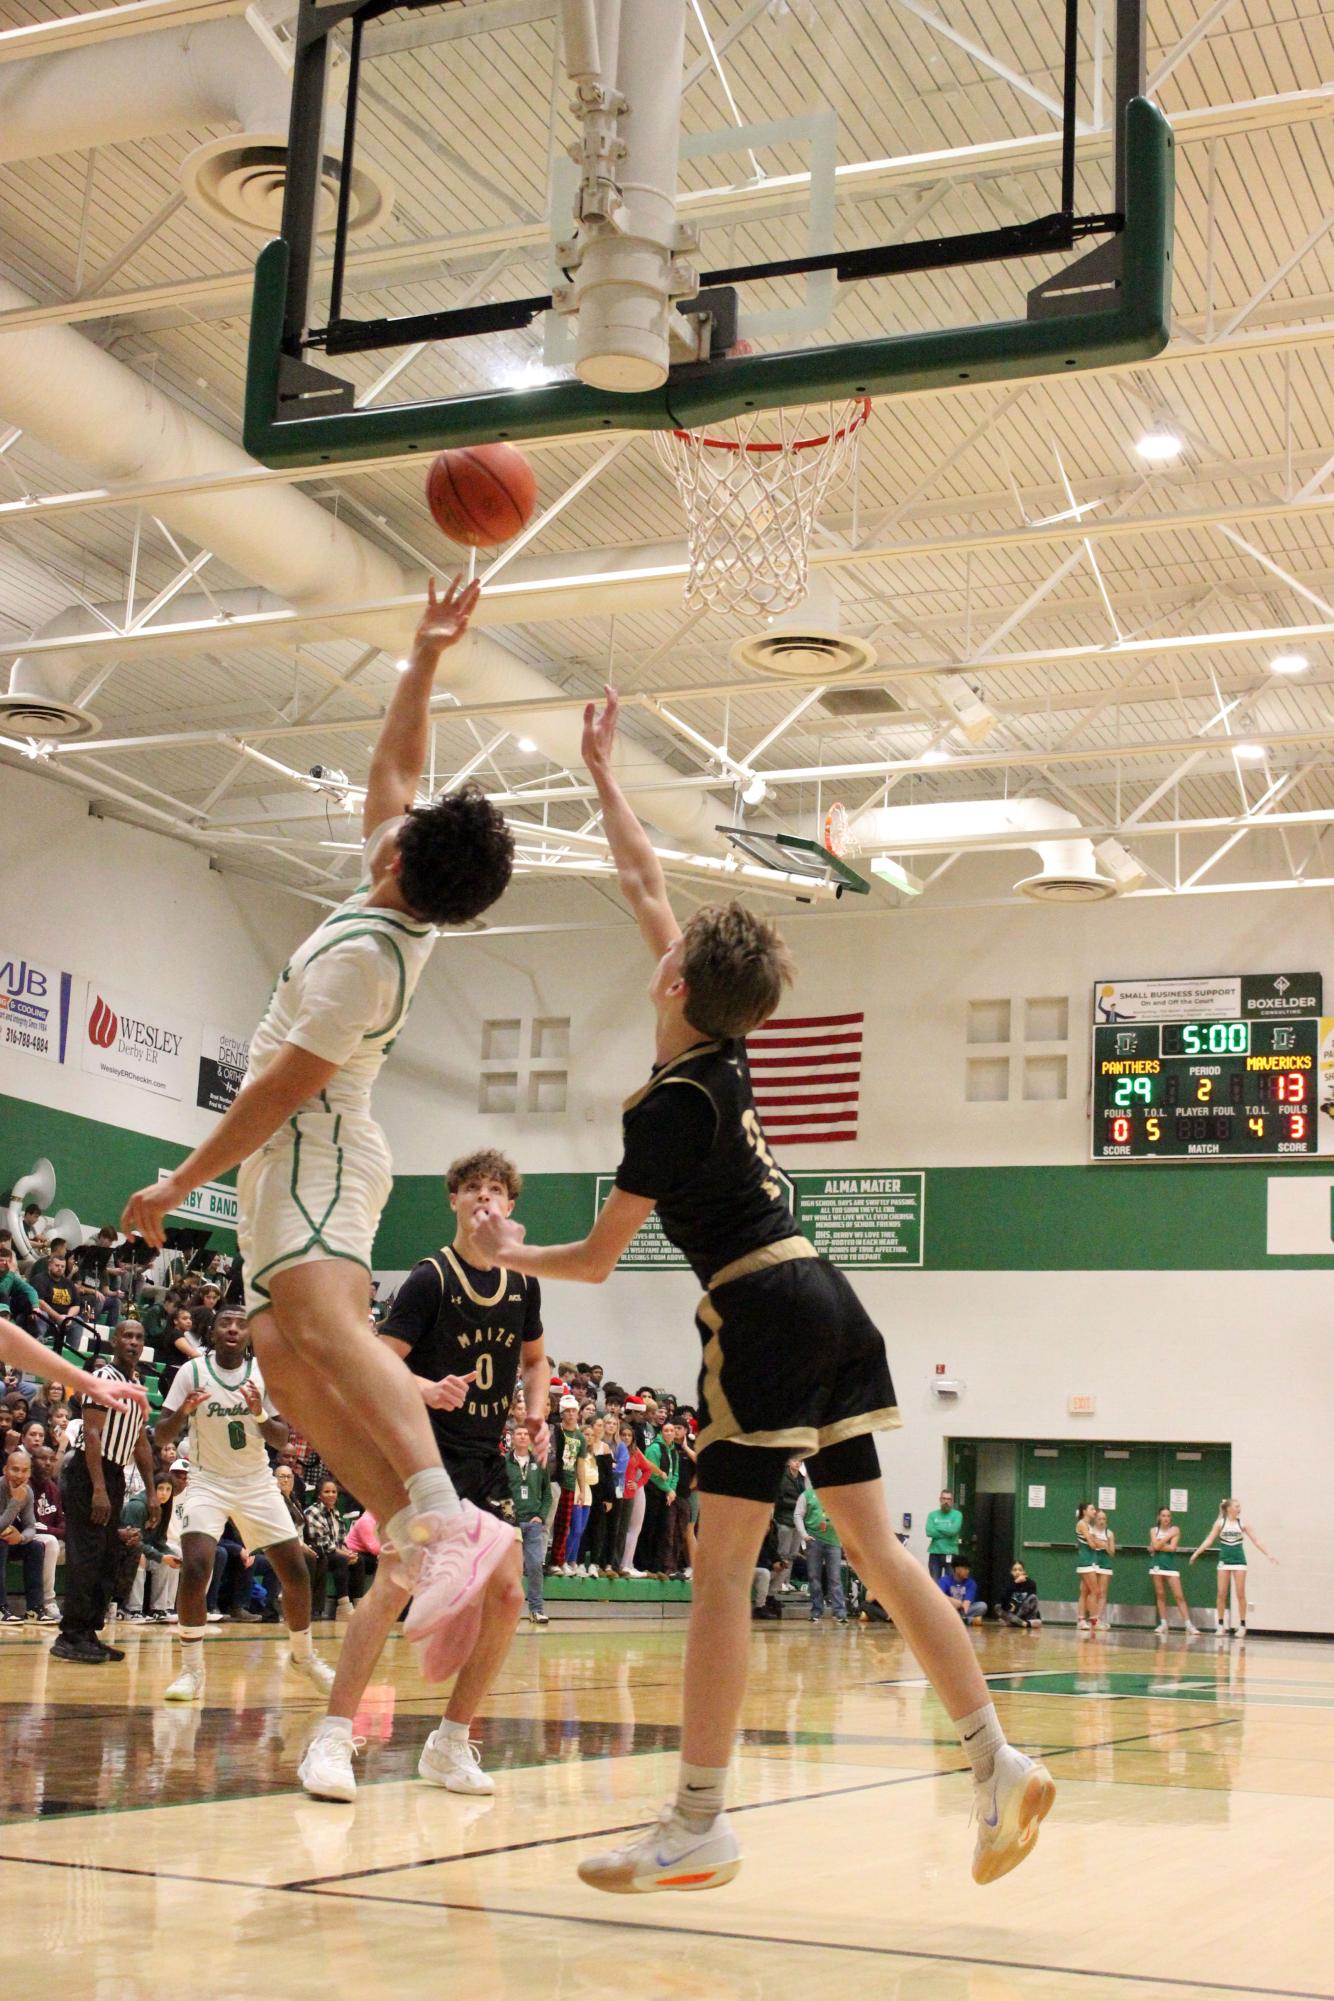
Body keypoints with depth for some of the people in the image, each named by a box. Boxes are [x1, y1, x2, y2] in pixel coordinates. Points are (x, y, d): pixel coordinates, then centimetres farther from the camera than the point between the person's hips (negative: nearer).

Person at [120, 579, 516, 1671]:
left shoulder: (362, 954, -19)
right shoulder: (413, 912, 5)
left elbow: (278, 1091, -18)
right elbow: (394, 764, 21)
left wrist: (178, 1186, -11)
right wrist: (425, 659, 19)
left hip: (311, 1151, -10)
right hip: (311, 1157, 10)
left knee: (319, 1320, -31)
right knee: (289, 1357, -1)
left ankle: (447, 1520, -48)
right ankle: (417, 1540, -10)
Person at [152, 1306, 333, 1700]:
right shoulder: (192, 1372, -8)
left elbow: (282, 1441, -5)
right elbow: (162, 1437, -7)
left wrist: (260, 1413, -25)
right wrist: (183, 1412, -28)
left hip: (257, 1484, 3)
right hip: (208, 1482, -2)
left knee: (296, 1574, 3)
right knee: (194, 1569, -23)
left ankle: (302, 1655, 26)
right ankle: (192, 1670, -9)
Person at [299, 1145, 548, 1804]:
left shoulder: (521, 1285, 8)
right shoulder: (431, 1278, -9)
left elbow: (534, 1359, 25)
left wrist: (536, 1417, 7)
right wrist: (428, 1389, -31)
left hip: (487, 1461, 6)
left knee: (506, 1595, -2)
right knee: (394, 1584, -20)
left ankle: (450, 1744, 11)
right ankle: (331, 1741, -15)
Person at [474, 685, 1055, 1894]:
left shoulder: (671, 1106, -12)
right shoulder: (726, 1053, 9)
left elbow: (597, 1260, -4)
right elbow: (647, 884, 21)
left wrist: (507, 1253, 15)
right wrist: (602, 775, 28)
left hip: (763, 1317, -9)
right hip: (826, 1302, 9)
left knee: (722, 1569, -6)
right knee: (875, 1547, 10)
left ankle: (698, 1827, -4)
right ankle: (999, 1761, 8)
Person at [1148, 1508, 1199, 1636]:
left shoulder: (1175, 1529, 1)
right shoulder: (1154, 1530, 8)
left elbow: (1172, 1547, -11)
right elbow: (1155, 1546, -9)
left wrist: (1158, 1546, -8)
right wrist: (1168, 1536, -9)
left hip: (1171, 1563, -2)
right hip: (1157, 1563, 2)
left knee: (1179, 1596, -8)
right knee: (1160, 1594, 3)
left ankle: (1188, 1625, -10)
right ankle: (1163, 1624, 8)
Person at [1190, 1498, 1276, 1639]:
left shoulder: (1243, 1524, 2)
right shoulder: (1220, 1523, 1)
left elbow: (1256, 1541, 2)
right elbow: (1209, 1540, -1)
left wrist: (1268, 1555, -6)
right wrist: (1196, 1553, -9)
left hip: (1238, 1560, 0)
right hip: (1224, 1560, 0)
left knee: (1240, 1594, -2)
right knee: (1222, 1594, -1)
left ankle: (1242, 1625, 4)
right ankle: (1221, 1625, 8)